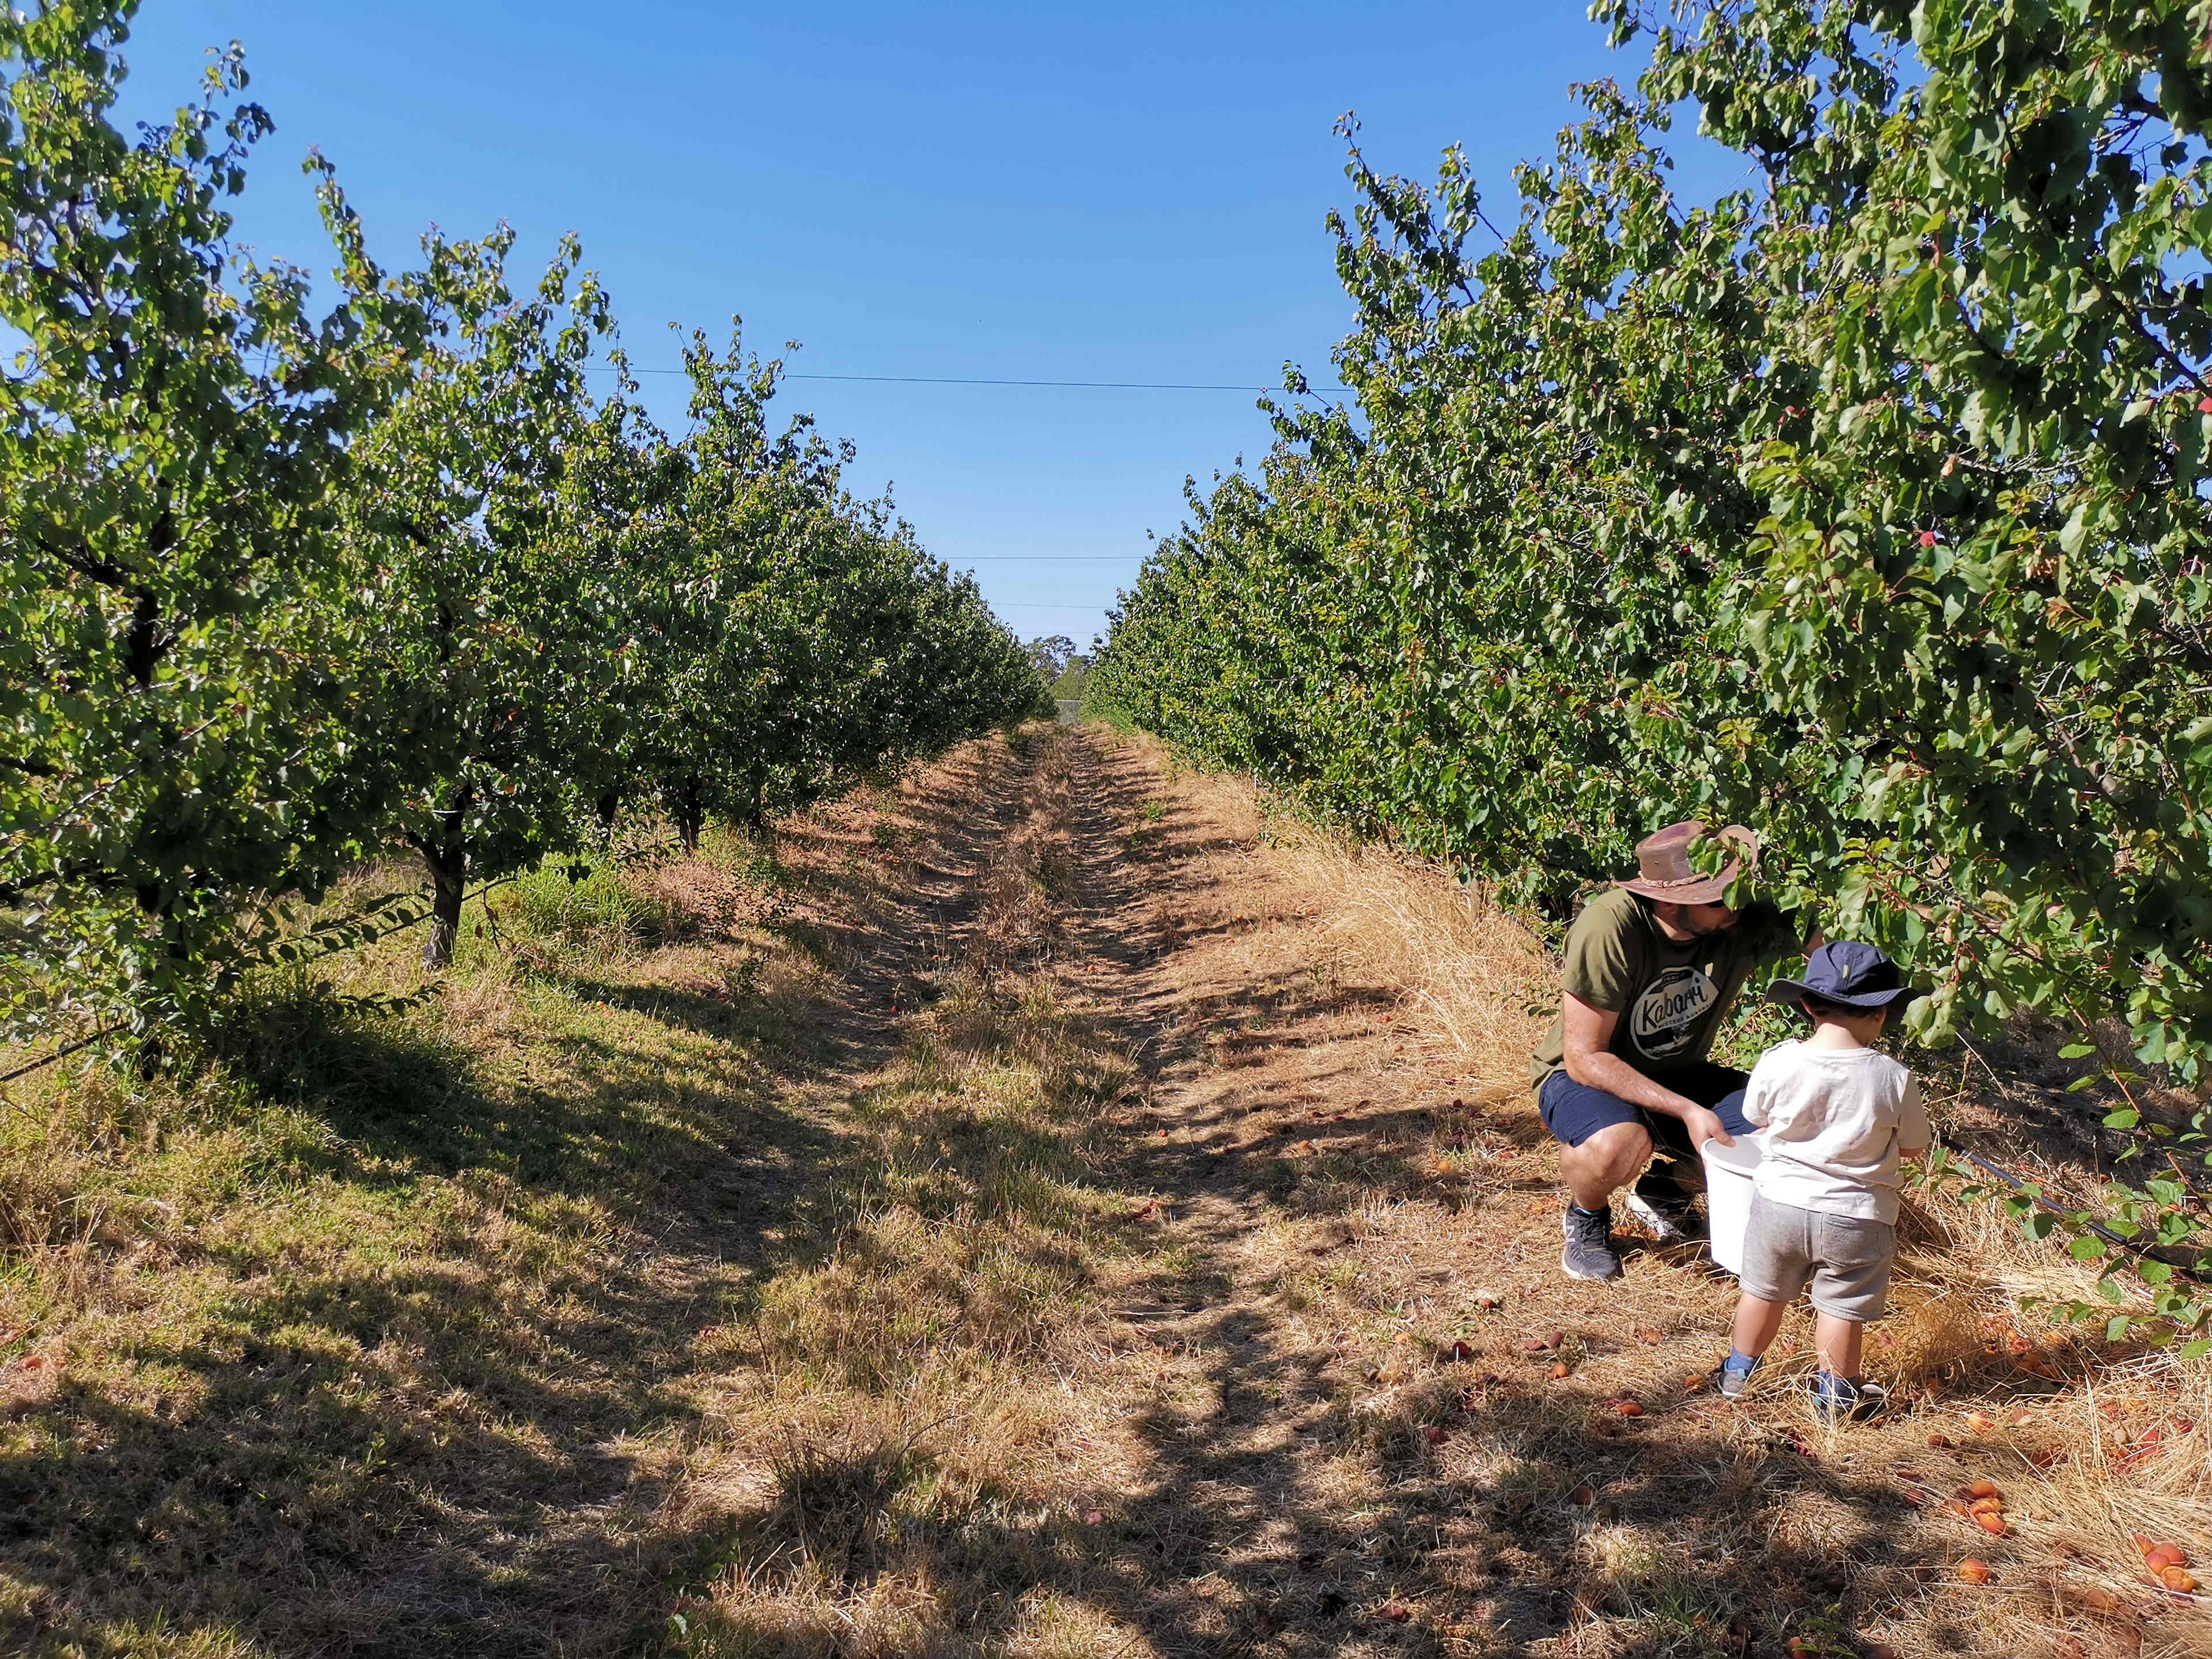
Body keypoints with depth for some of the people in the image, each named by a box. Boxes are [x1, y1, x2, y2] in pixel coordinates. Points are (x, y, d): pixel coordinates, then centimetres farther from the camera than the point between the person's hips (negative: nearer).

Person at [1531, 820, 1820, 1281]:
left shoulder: (1746, 923, -19)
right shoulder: (1610, 927, -31)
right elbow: (1584, 1058, -27)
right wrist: (1687, 1112, -32)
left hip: (1677, 1076, 5)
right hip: (1584, 1076, -5)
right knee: (1620, 1145, -38)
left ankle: (1664, 1187, 12)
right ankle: (1586, 1216, 0)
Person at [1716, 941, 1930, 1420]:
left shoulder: (1777, 1063, -14)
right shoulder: (1894, 1078, -15)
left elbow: (1756, 1116, 4)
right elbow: (1913, 1147, -1)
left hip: (1780, 1201, 1)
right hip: (1856, 1217, -1)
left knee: (1764, 1291, 19)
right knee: (1842, 1307, 15)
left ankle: (1738, 1372, 36)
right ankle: (1835, 1393, 30)